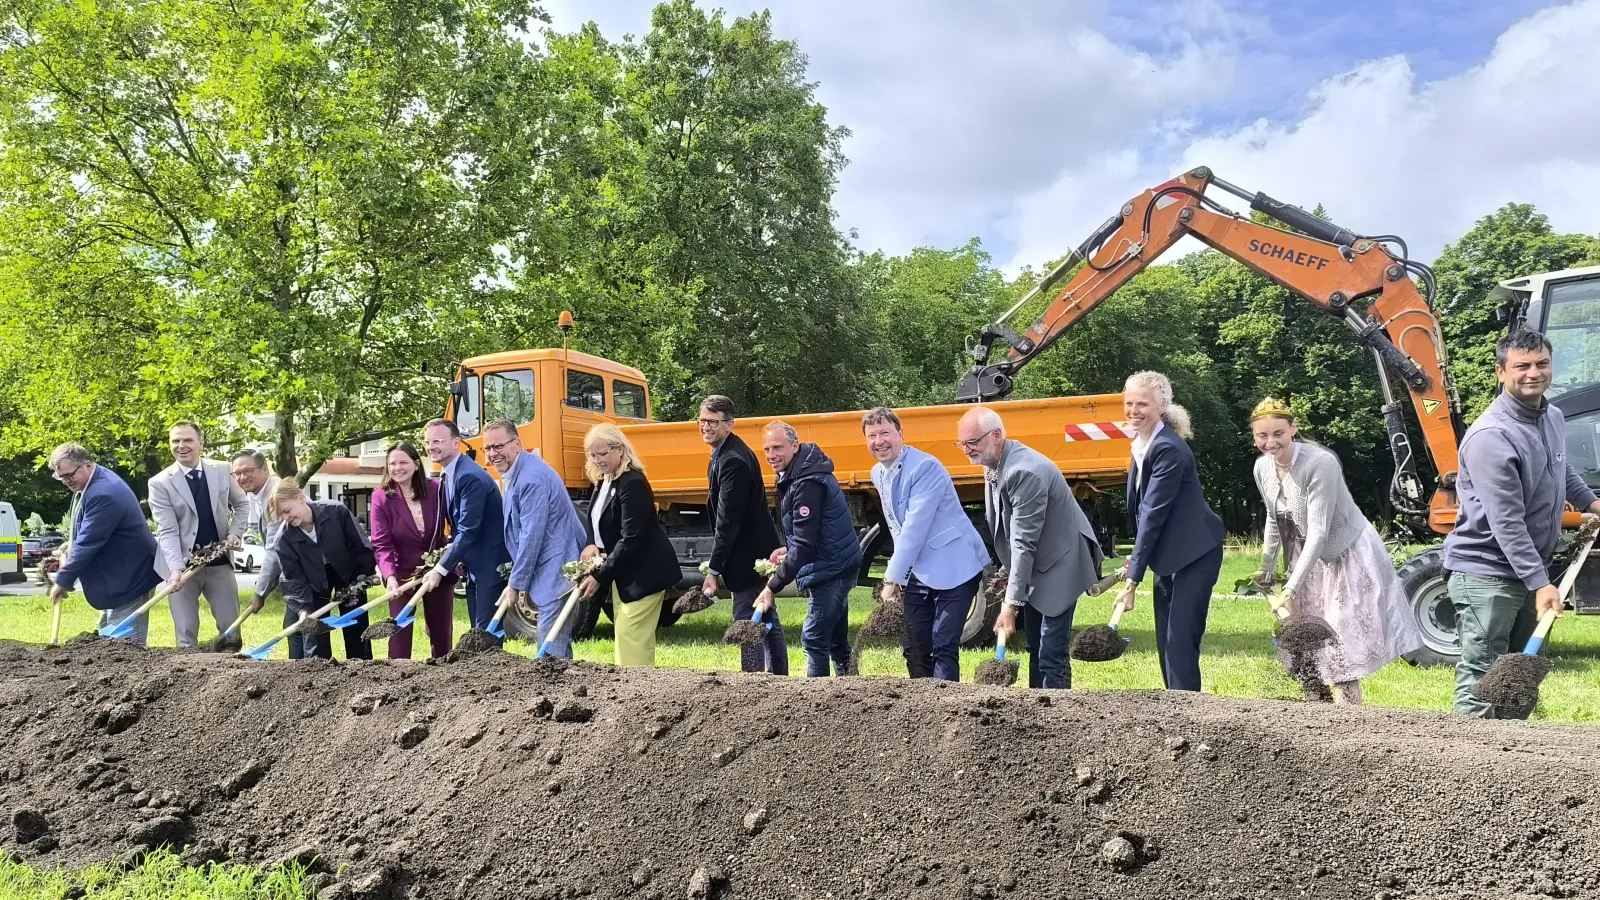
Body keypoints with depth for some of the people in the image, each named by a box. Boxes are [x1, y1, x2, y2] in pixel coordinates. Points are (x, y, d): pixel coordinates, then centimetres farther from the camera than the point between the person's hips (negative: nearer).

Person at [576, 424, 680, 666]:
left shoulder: (633, 483, -20)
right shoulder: (603, 482, 9)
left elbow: (631, 538, -25)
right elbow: (599, 526, 17)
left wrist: (600, 577, -23)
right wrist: (591, 545, -6)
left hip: (644, 572, -10)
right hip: (622, 572, 10)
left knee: (631, 637, -10)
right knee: (626, 636, 12)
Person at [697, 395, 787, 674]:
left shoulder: (733, 461, -22)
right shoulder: (723, 454, 10)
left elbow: (728, 522, -24)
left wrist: (714, 570, -21)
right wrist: (719, 566, 14)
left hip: (749, 557, -11)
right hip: (756, 551, 11)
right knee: (766, 620, 18)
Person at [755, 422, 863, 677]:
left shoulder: (808, 483, -23)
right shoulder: (792, 476, 8)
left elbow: (805, 543, -26)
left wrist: (773, 587, -25)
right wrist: (789, 550, 6)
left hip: (830, 570, -10)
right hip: (836, 567, 10)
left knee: (813, 638, -7)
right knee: (835, 639, 16)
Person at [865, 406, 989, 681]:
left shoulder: (925, 467, -18)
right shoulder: (878, 474, 8)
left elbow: (915, 527, -22)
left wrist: (892, 578, -21)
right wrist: (898, 574, 9)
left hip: (953, 569, -8)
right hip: (916, 573, 8)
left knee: (944, 647, -10)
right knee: (914, 649, 10)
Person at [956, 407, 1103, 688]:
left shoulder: (1025, 472, -29)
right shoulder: (994, 463, 0)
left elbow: (1024, 543, -31)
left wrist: (1010, 604, -31)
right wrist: (1008, 572, 14)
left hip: (1058, 565, -10)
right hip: (1033, 569, 10)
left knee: (1051, 656, -10)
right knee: (1036, 650, 16)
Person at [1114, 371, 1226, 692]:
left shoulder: (1169, 449, -21)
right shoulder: (1144, 444, 7)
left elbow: (1154, 515, -24)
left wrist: (1132, 579, -23)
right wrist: (1137, 558, 7)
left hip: (1194, 554, -9)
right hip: (1168, 557, 9)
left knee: (1181, 639, -10)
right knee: (1166, 641, 11)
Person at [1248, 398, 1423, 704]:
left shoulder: (1320, 463, -26)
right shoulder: (1262, 468, -4)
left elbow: (1319, 531, -29)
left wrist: (1291, 587, -32)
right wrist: (1266, 569, 18)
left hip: (1346, 555, -7)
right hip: (1310, 559, 7)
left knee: (1342, 647, -12)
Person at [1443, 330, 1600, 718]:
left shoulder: (1554, 418, 7)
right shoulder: (1491, 436, -22)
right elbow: (1507, 523, -25)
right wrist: (1539, 582, -27)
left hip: (1531, 569, 9)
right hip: (1486, 571, -9)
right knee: (1482, 677, -8)